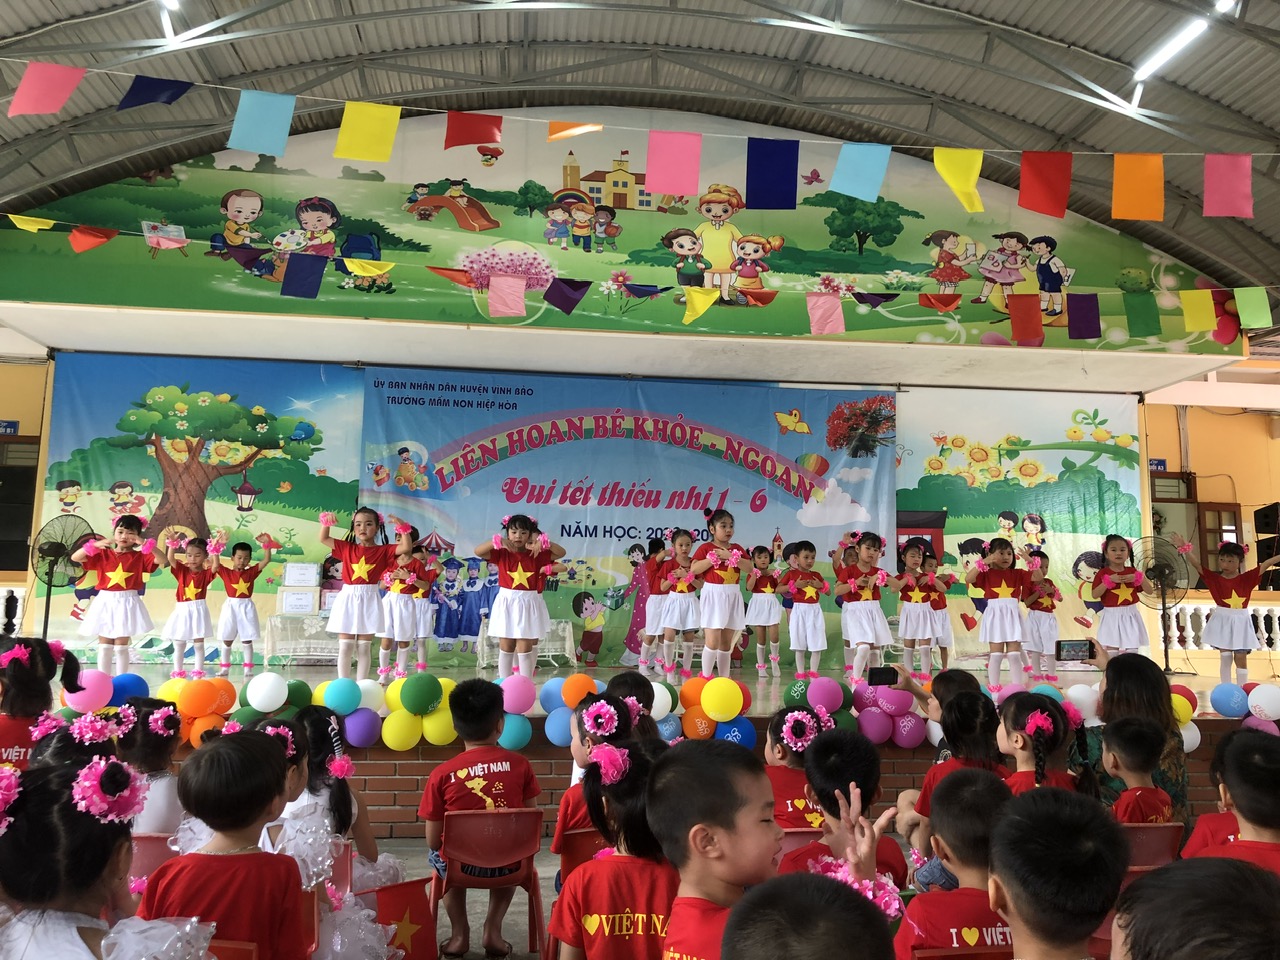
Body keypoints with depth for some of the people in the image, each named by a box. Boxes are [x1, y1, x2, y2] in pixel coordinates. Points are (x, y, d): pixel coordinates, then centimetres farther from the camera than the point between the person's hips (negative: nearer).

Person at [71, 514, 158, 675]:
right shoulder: (103, 554, 6)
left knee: (121, 646, 1)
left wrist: (145, 544, -24)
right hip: (105, 602, 2)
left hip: (127, 603, -2)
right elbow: (75, 558, -2)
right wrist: (95, 545, -17)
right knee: (104, 646, 6)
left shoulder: (140, 556, 1)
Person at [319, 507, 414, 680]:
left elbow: (407, 548, -8)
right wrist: (326, 522, -3)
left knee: (364, 647, 5)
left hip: (369, 600, -1)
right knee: (345, 646, 3)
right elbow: (324, 539, 13)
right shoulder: (348, 548, 8)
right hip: (348, 599, 2)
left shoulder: (383, 550, 2)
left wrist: (403, 528, -16)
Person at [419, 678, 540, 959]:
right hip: (507, 865, 1)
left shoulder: (441, 775, -13)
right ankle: (493, 928, 25)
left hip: (461, 866, -1)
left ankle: (459, 932, 27)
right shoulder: (519, 765, -9)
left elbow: (433, 841, -6)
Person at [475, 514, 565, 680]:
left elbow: (561, 553, -5)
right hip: (506, 604, 0)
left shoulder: (536, 555, 1)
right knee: (505, 648, 9)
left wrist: (544, 542, -18)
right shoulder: (502, 554, -1)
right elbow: (478, 551, -13)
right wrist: (498, 541, -24)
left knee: (524, 649, -1)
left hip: (529, 605, 0)